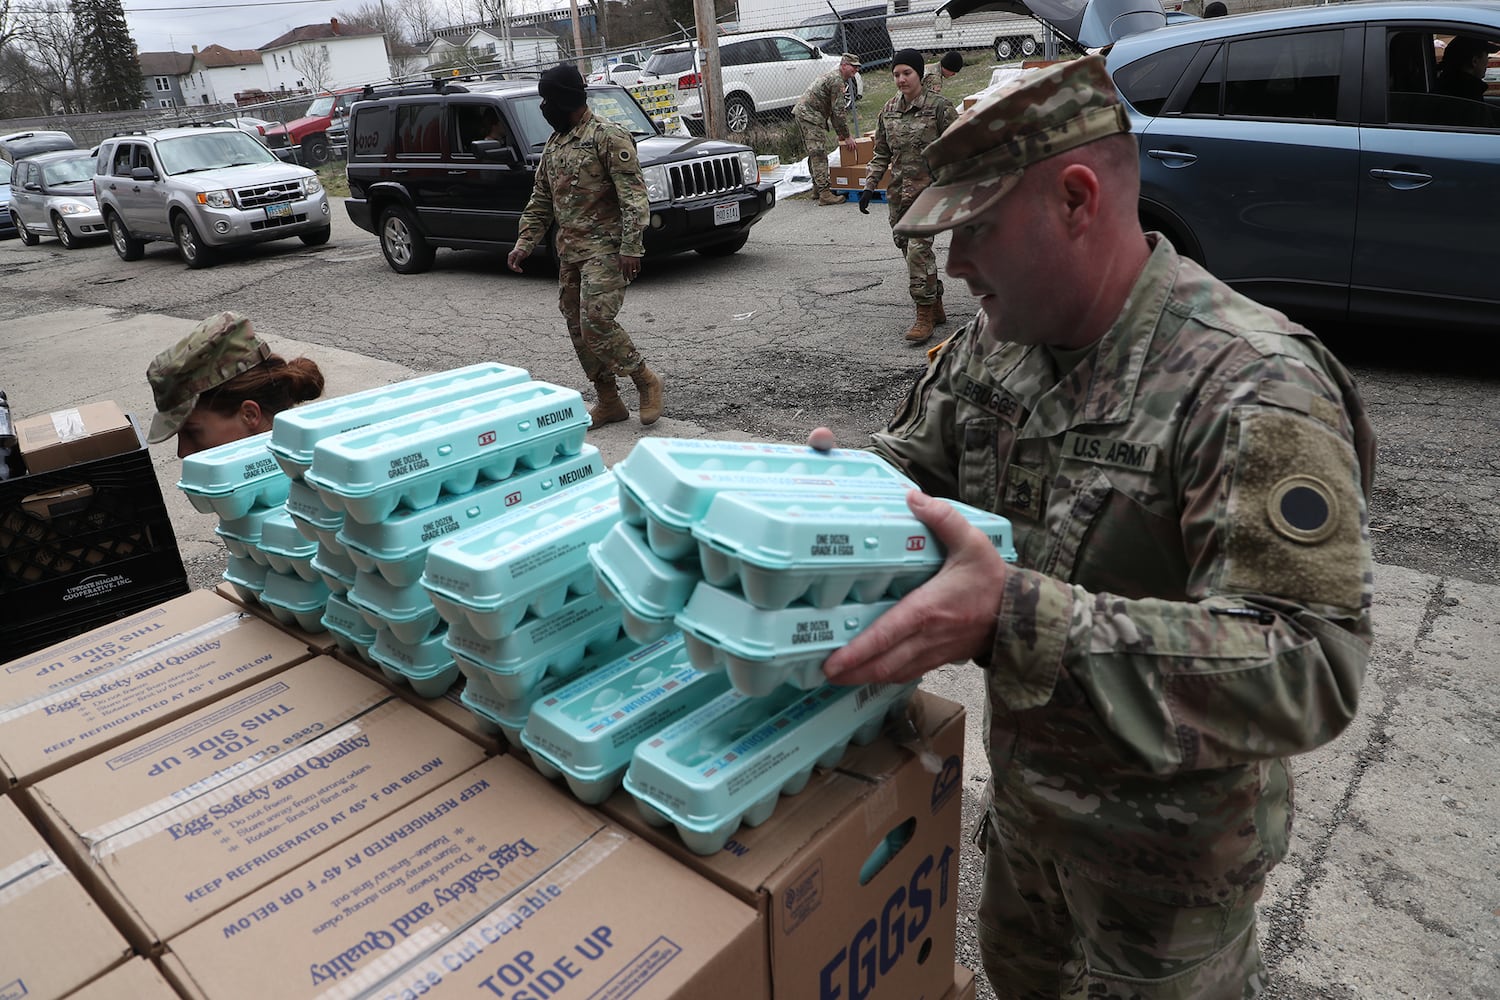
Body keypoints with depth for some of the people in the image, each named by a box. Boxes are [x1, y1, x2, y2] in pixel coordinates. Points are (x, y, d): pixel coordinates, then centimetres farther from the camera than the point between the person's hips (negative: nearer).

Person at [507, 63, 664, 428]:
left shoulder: (608, 137, -8)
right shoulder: (554, 143, 17)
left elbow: (634, 196, -15)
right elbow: (540, 199, 22)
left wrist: (631, 247, -23)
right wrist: (525, 242, 12)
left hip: (604, 248, -8)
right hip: (569, 251, 8)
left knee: (597, 323, -17)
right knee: (578, 328, 7)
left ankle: (646, 381, 2)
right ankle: (609, 402, 16)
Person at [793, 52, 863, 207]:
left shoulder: (832, 77, 23)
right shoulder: (837, 81, -11)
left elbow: (834, 110, 28)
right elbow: (838, 111, -15)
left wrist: (840, 133, 26)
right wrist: (847, 136, -9)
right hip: (809, 114, -11)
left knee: (815, 152, 18)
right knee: (819, 154, -14)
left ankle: (818, 187, 28)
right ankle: (824, 194, -18)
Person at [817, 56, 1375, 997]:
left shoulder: (1252, 388, -29)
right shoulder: (998, 339, -7)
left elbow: (1312, 668, -35)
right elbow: (915, 460, 6)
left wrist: (1016, 620, -45)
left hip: (1168, 841, -6)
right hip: (1024, 787, 6)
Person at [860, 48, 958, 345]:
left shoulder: (938, 106, -6)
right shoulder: (889, 109, 10)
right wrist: (869, 186, 7)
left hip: (928, 189, -6)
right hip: (899, 191, 6)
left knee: (917, 248, -15)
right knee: (906, 246, 9)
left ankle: (924, 315, -7)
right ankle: (936, 306, 23)